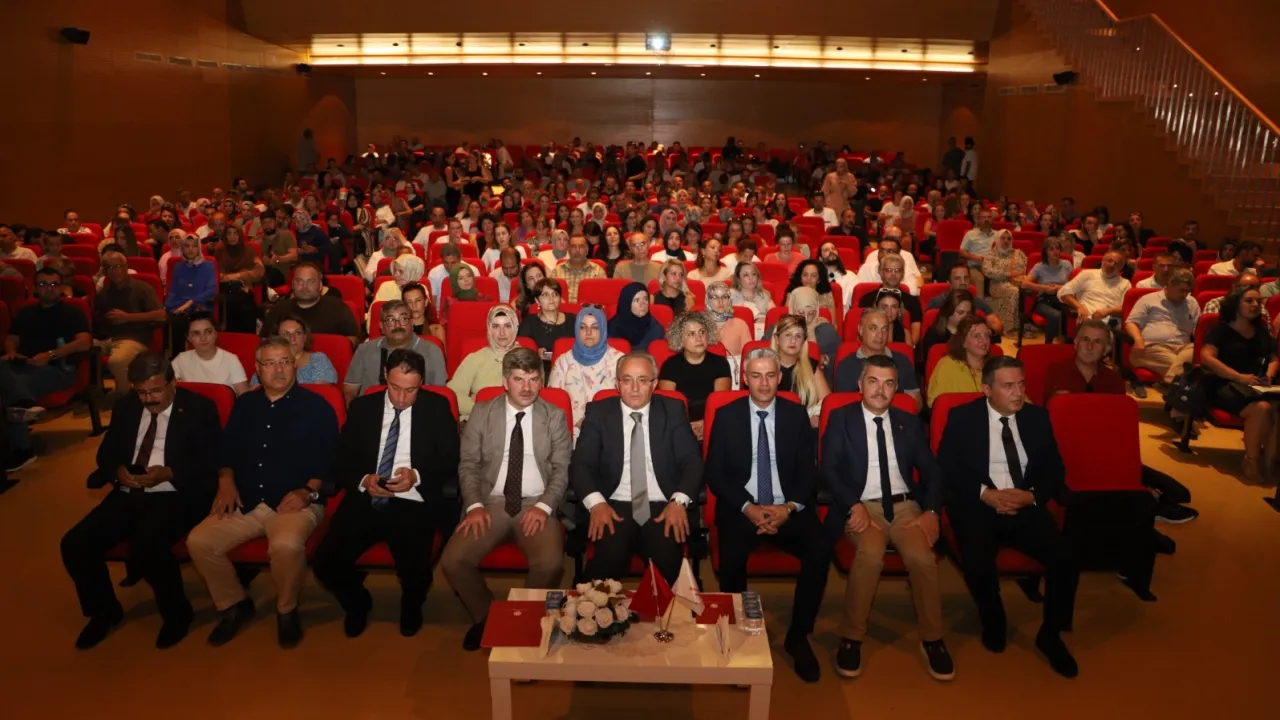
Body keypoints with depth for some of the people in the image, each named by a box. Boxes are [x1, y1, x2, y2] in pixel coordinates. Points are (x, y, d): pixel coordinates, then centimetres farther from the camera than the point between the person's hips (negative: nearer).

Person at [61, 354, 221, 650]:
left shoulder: (199, 408, -2)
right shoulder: (126, 407, 14)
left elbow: (210, 463, -8)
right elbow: (106, 452, 17)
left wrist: (168, 473, -23)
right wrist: (118, 469, -7)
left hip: (175, 497, -6)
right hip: (128, 495, 6)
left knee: (146, 547, -33)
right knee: (74, 543, -13)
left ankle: (177, 612, -5)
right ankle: (105, 611, 14)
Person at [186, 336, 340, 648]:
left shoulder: (316, 407, 2)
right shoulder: (245, 404, 17)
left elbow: (330, 458, -2)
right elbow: (228, 449, 22)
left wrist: (308, 491, -15)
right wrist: (226, 480, 3)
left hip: (295, 503, -5)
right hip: (246, 503, 5)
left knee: (286, 545, -35)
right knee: (198, 542, -17)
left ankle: (287, 609, -4)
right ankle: (235, 604, 8)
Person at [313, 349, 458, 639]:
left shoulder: (436, 407, 5)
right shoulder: (362, 407, 10)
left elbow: (450, 461, 2)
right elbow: (341, 461, 9)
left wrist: (417, 476, -16)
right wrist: (363, 480, -12)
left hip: (413, 505, -2)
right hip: (364, 501, 3)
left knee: (415, 571, -25)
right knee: (325, 562, -18)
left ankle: (411, 608, 14)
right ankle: (358, 603, 18)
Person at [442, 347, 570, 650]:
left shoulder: (555, 416, 6)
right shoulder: (482, 413, 7)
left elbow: (562, 469, 3)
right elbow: (468, 464, 6)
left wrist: (544, 506, -13)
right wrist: (475, 506, -10)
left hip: (537, 505, -1)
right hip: (491, 503, 1)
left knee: (550, 564, -29)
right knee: (453, 561, -22)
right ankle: (486, 616, 8)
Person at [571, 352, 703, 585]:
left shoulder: (673, 411, 9)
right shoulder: (598, 412, 8)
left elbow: (692, 461, 4)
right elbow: (580, 464, 2)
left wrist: (679, 501, -14)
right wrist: (596, 503, -16)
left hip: (664, 508, 1)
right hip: (614, 507, 0)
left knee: (669, 560, -28)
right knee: (608, 559, -30)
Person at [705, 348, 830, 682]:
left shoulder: (796, 414, 8)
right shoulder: (726, 416, 3)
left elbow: (808, 471, 4)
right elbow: (714, 474, -1)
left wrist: (789, 507, -14)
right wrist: (748, 508, -15)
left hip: (788, 509, 2)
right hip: (741, 509, -1)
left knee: (820, 552, -26)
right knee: (732, 557, -31)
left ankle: (798, 636, -4)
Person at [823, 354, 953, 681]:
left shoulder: (909, 422, 15)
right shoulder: (841, 418, 5)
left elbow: (931, 471, 11)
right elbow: (829, 469, -4)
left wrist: (931, 511, -7)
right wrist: (854, 505, -19)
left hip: (905, 506, 3)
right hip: (862, 506, -3)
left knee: (922, 555, -26)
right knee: (871, 551, -33)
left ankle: (932, 640, -4)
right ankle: (851, 638, -15)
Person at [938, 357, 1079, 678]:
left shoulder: (1036, 416, 10)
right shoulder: (962, 417, 0)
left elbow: (1055, 468, 8)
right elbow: (945, 468, -4)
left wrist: (1032, 495, -12)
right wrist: (985, 494, -17)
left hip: (1027, 506, 3)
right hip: (977, 506, -3)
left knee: (1066, 557, -21)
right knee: (979, 563, -30)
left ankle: (1050, 634, 6)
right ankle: (993, 622, 4)